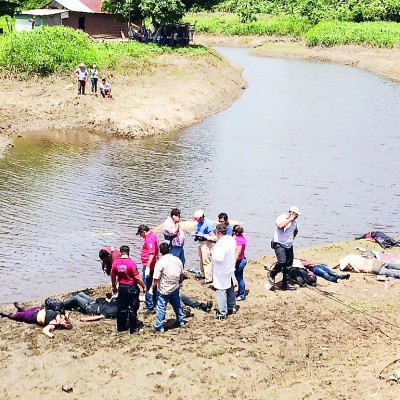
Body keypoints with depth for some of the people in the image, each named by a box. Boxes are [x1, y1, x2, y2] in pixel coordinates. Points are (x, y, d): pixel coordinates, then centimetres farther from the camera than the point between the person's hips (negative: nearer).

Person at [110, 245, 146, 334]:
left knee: (121, 308, 15)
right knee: (133, 309, 6)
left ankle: (121, 327, 22)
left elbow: (113, 277, 8)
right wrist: (144, 286, -4)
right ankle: (133, 329, 12)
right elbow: (137, 277, -17)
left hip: (122, 288, 4)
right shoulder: (131, 263, -18)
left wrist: (113, 287, 24)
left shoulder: (115, 263, -4)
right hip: (132, 288, -4)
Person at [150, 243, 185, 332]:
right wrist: (180, 283, 26)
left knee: (161, 308, 3)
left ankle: (159, 327, 7)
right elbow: (181, 275, 8)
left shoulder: (160, 262, -19)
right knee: (177, 305, 23)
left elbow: (156, 279, -18)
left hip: (164, 290, -5)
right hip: (175, 288, 6)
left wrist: (151, 288, -4)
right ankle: (181, 321, 35)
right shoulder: (177, 260, -2)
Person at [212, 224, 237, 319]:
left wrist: (213, 255, -15)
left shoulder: (220, 244, -27)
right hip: (230, 269, 9)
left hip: (222, 272, -9)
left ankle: (222, 313, 4)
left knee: (221, 291, -1)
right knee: (231, 290, 21)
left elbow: (219, 258, -32)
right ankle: (232, 308, 35)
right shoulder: (232, 240, 2)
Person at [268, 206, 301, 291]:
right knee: (282, 262, -25)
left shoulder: (294, 221, 13)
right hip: (279, 245, -8)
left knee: (288, 266, 7)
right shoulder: (281, 218, -10)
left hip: (289, 246, 8)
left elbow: (296, 230, 33)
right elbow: (280, 225, -32)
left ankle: (284, 284, 15)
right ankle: (271, 275, -1)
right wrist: (290, 219, -22)